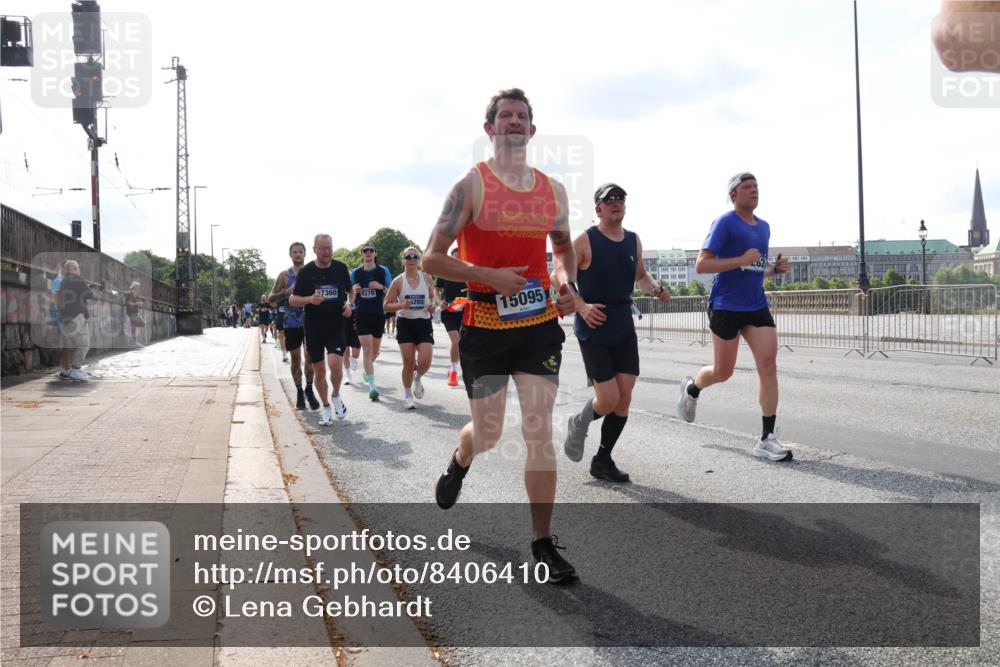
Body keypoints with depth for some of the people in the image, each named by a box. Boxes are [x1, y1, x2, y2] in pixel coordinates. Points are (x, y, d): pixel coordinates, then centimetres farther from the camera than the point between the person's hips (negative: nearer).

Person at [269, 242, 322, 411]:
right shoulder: (284, 275, 4)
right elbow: (271, 298, 2)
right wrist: (287, 291, -14)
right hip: (292, 323, 0)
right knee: (295, 359, 5)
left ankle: (309, 389, 13)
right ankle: (299, 392, 17)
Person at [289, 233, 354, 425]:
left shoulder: (341, 268, 2)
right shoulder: (306, 272, -3)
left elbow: (350, 290, 18)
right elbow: (292, 299, 1)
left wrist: (349, 304, -3)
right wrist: (310, 299, -18)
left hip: (336, 326, 0)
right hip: (313, 328, 0)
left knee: (335, 365, -18)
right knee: (319, 371, 6)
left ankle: (336, 396, 11)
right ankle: (326, 408, 23)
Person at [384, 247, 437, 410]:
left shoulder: (427, 278, 3)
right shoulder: (398, 281, -3)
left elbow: (433, 297, 19)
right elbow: (387, 305, 0)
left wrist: (433, 305, -3)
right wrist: (401, 305, -19)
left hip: (424, 323, 1)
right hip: (405, 324, -1)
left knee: (425, 361, -12)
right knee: (408, 363, 0)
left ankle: (418, 378, 24)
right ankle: (408, 396, 19)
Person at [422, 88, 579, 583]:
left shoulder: (553, 191, 8)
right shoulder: (471, 186, -6)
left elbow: (564, 246, 24)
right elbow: (432, 259, -9)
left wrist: (567, 283, 4)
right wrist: (489, 276, -21)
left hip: (539, 324, 3)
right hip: (484, 326, -3)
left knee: (539, 433, -2)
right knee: (487, 434, 8)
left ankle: (543, 545, 6)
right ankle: (459, 463, 46)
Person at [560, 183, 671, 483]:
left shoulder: (633, 241, 8)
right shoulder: (585, 241, -9)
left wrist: (655, 289, 2)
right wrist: (581, 306, -22)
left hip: (624, 329, 6)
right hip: (593, 329, -5)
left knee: (624, 399, 2)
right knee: (608, 399, -11)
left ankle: (603, 460, 18)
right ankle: (579, 424, 23)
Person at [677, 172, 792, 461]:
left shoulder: (764, 227, 15)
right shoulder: (725, 223, -8)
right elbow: (701, 265, -15)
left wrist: (775, 268, 6)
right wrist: (741, 260, -22)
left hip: (757, 306, 6)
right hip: (726, 307, -6)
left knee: (769, 366, -8)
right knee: (723, 371, 3)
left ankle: (767, 439, -5)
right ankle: (692, 388, 39)